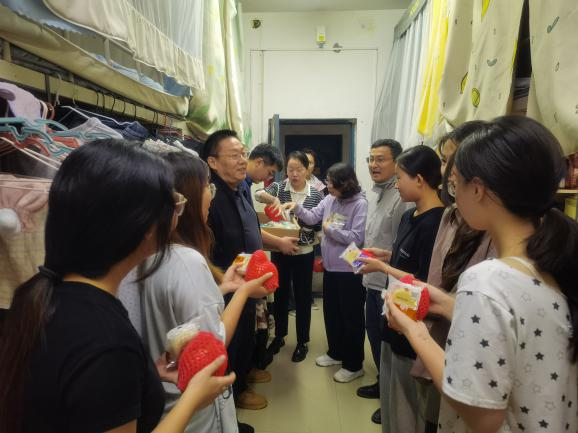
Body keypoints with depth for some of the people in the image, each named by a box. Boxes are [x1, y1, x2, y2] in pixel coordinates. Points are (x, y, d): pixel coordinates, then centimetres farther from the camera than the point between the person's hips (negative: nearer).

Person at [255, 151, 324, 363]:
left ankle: (302, 342, 25)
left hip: (304, 252, -1)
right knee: (280, 294, 14)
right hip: (279, 250, 1)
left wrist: (302, 226, -18)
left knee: (302, 297, 9)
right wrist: (274, 199, -41)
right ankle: (279, 336, 34)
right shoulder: (279, 186, -3)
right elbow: (258, 194, -23)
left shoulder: (315, 194, -3)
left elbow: (319, 224, -1)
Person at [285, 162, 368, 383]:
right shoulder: (330, 199, 3)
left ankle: (353, 365, 24)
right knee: (331, 312, 20)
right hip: (330, 267, 8)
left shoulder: (360, 204, -19)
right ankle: (335, 353, 41)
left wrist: (330, 229, -16)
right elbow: (313, 217, 4)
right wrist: (297, 208, -11)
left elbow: (356, 238, -23)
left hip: (350, 271, -8)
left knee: (351, 317, 7)